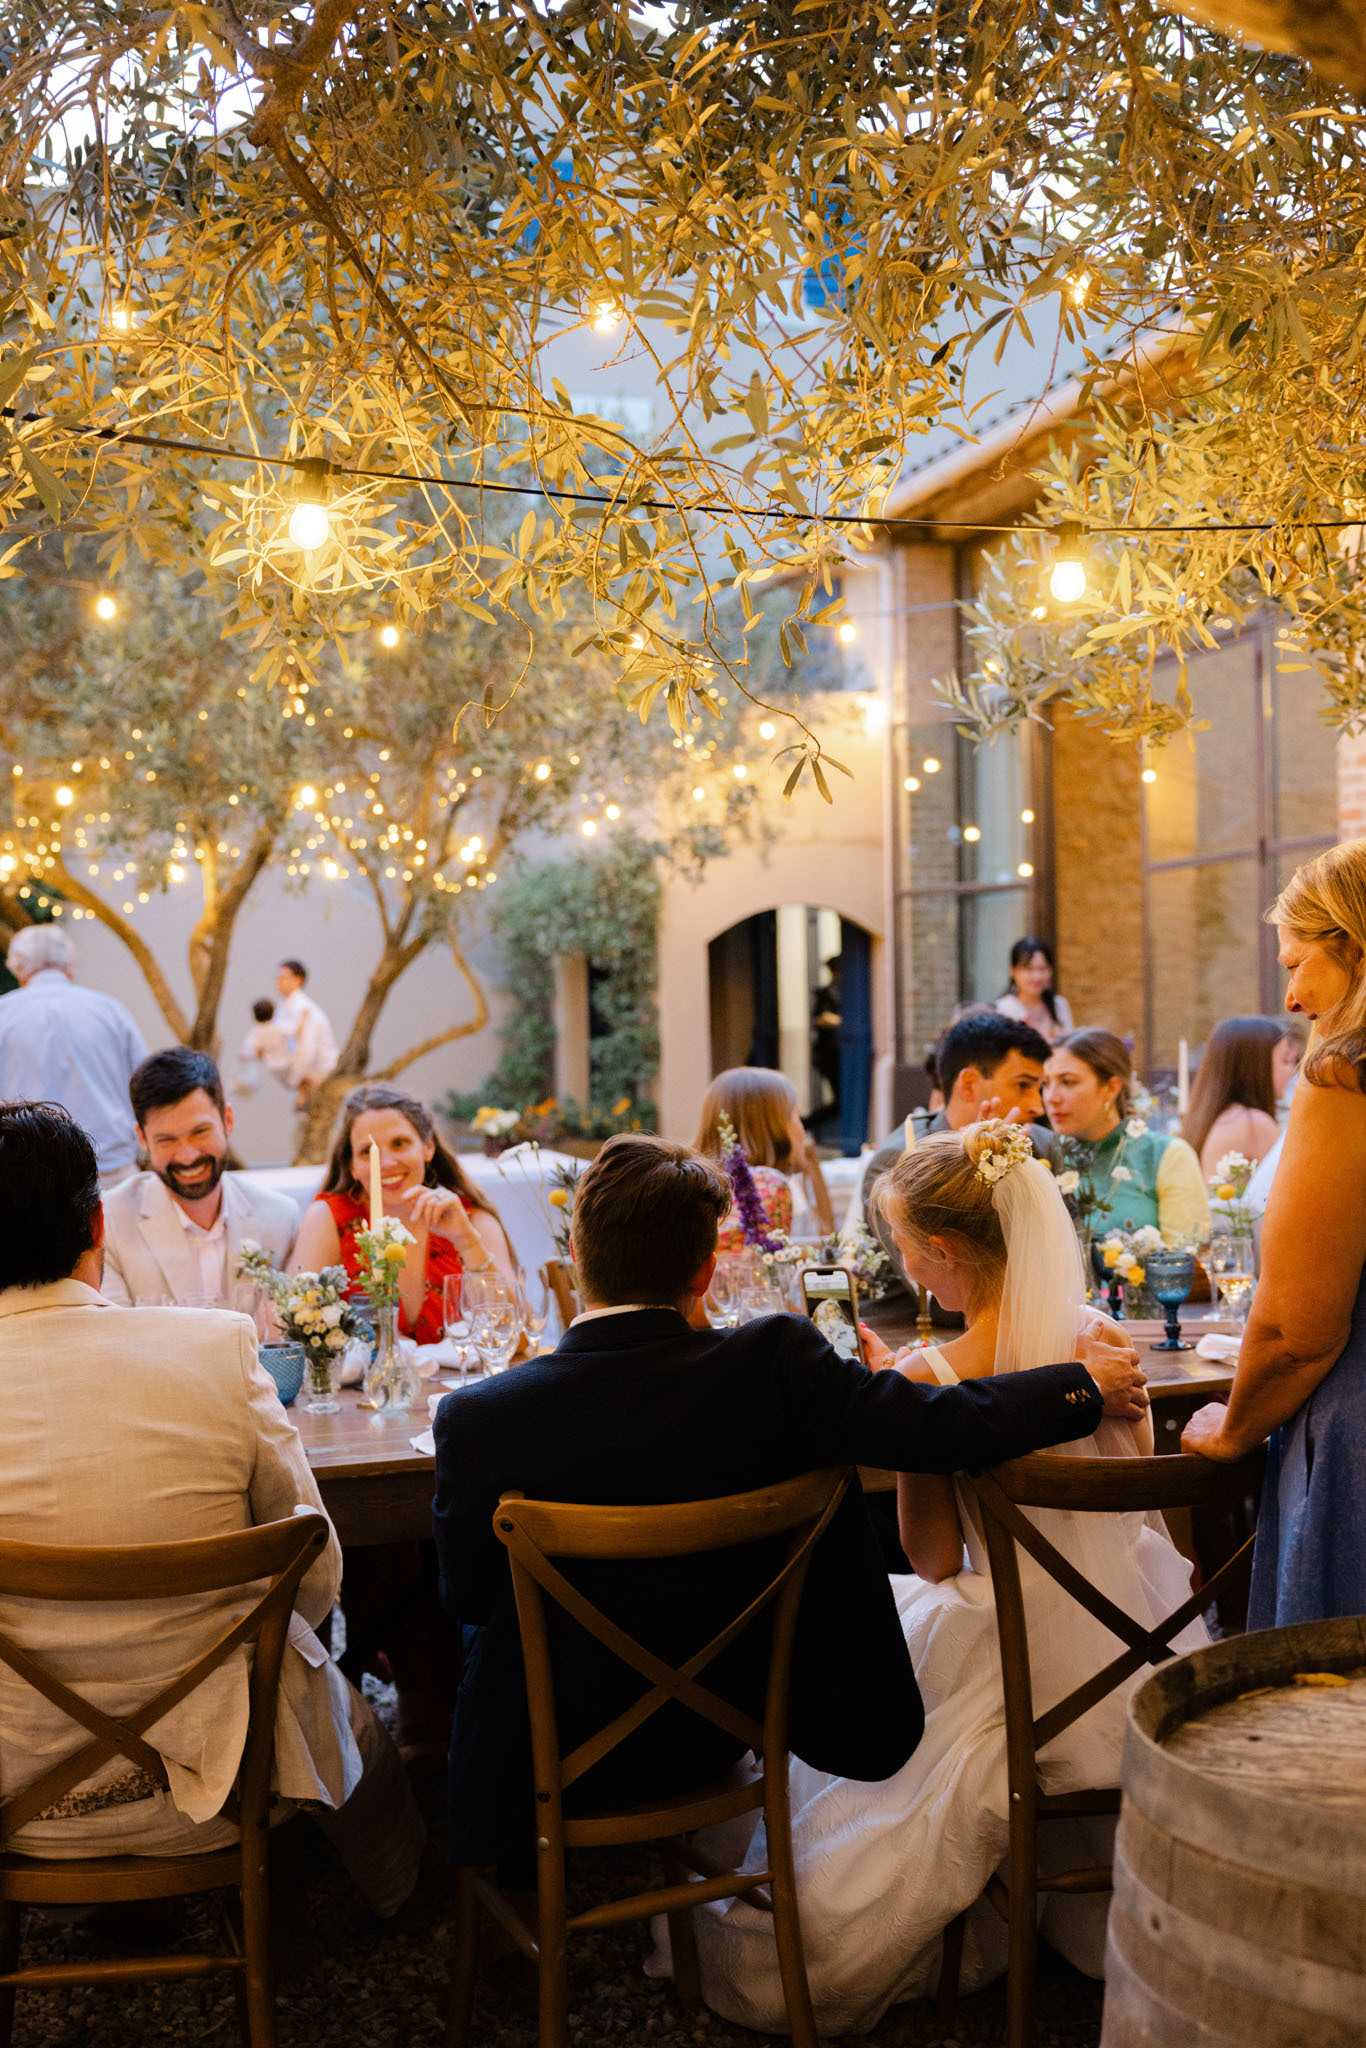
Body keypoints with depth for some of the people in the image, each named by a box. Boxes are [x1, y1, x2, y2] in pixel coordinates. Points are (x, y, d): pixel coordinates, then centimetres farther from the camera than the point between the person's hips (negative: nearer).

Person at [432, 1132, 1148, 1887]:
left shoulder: (478, 1419, -25)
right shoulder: (773, 1363, -26)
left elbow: (467, 1597, -11)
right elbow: (946, 1425, -21)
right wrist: (1087, 1384, -3)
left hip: (561, 1760, -2)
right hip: (725, 1730, 2)